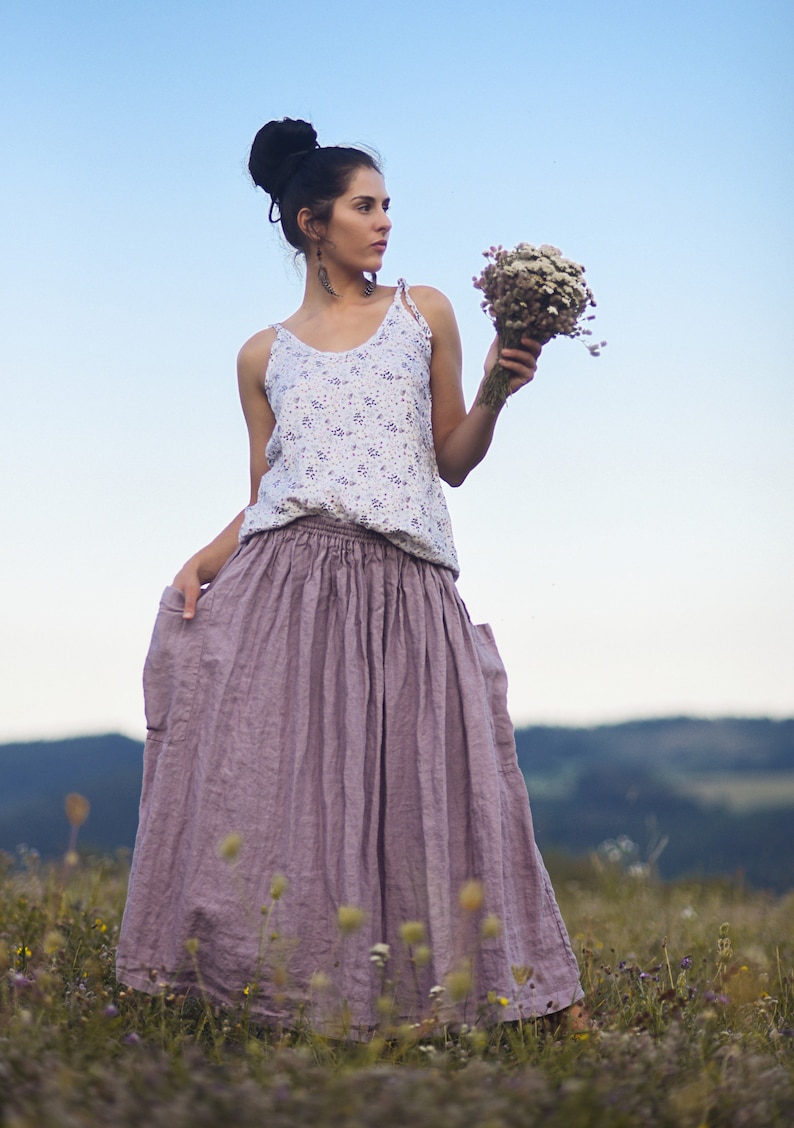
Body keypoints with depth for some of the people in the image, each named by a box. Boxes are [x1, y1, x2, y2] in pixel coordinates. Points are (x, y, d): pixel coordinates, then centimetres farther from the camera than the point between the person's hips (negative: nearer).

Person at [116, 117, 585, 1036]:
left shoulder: (424, 314, 14)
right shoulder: (265, 356, 14)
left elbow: (453, 462, 14)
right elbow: (261, 497, 11)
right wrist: (205, 559, -6)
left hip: (402, 589, 0)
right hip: (280, 582, 0)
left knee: (405, 793, -3)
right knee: (267, 783, -6)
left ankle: (386, 994, 10)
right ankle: (260, 982, 7)